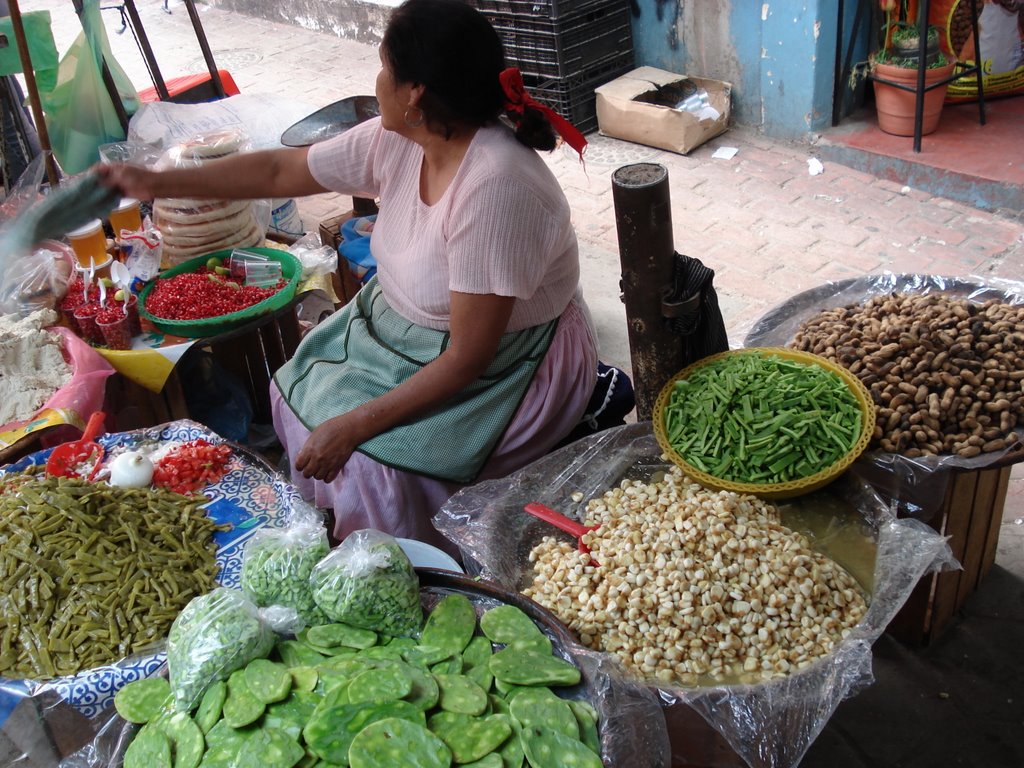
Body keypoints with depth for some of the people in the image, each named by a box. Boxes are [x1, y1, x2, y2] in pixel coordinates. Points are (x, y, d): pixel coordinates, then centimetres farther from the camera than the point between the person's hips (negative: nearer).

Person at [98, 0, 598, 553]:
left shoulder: (493, 187, -33)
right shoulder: (395, 142, -9)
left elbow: (467, 359, -30)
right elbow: (282, 171, 6)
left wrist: (356, 425, -25)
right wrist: (157, 183, 8)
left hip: (509, 364, -8)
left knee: (371, 463, -22)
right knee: (301, 389, 4)